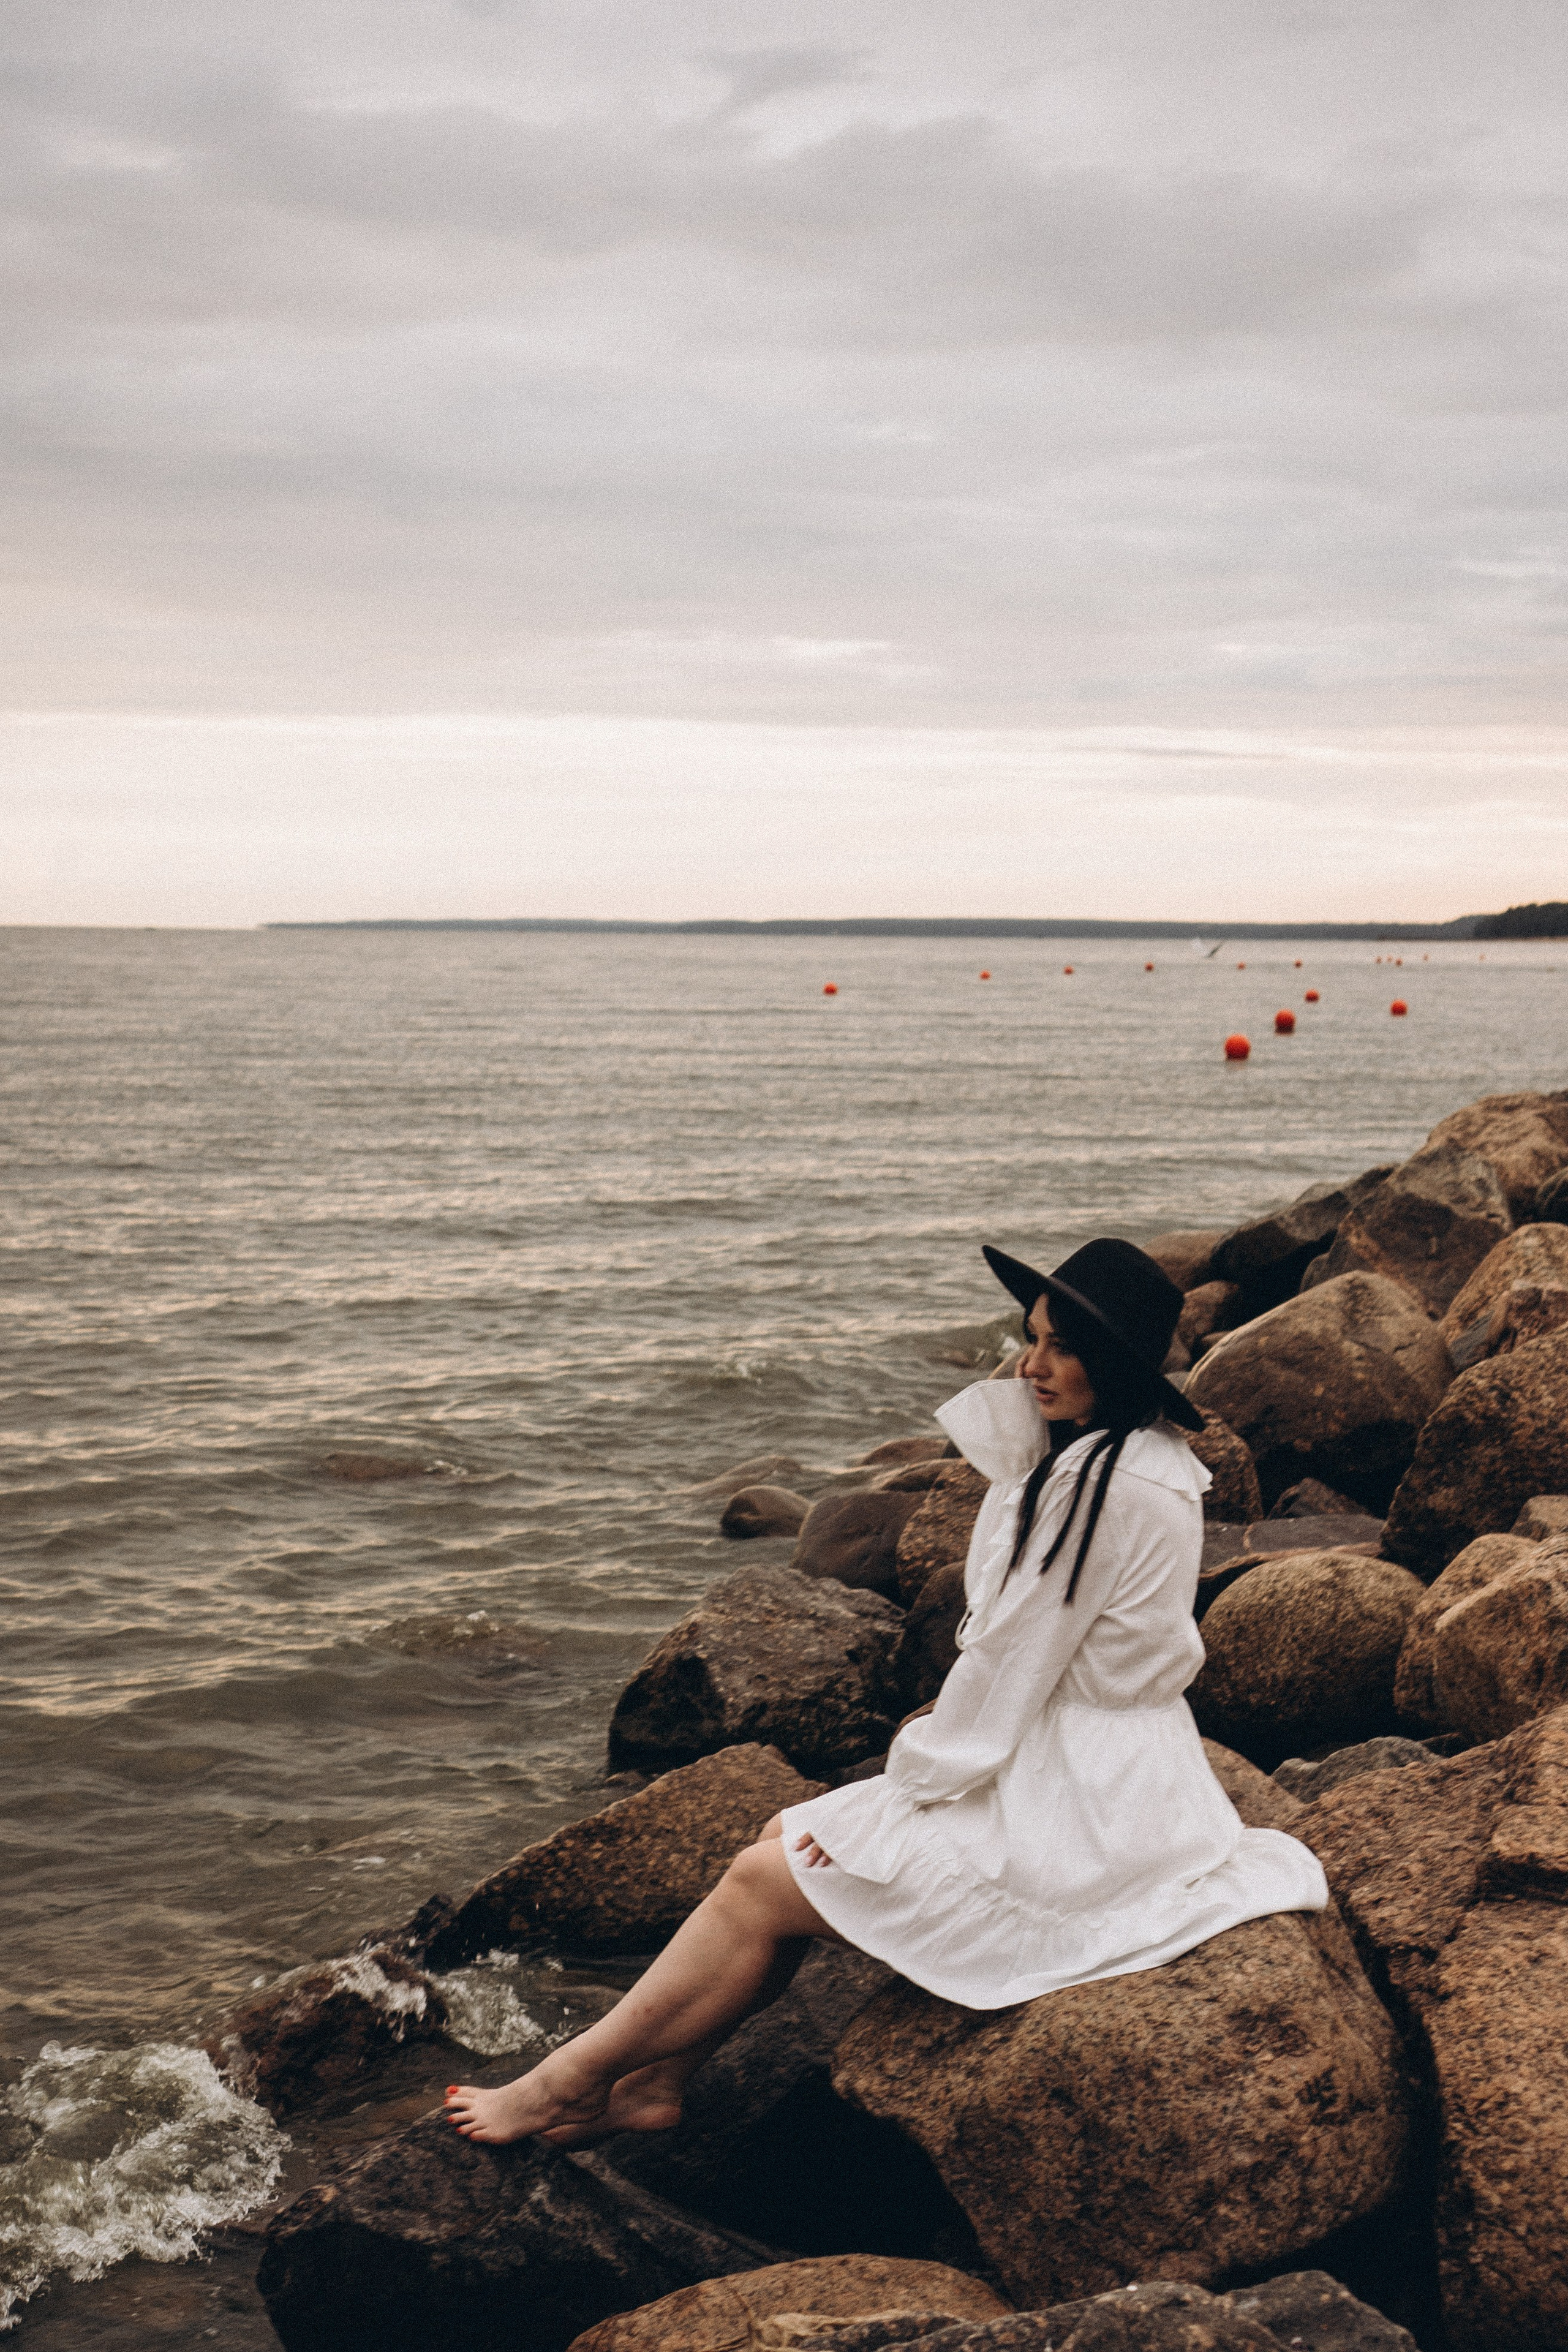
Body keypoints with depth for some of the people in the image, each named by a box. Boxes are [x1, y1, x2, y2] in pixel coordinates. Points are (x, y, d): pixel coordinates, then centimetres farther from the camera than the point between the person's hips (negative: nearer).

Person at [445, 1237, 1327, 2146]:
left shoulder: (1106, 1488, -24)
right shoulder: (1108, 1458, 8)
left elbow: (1011, 1663, -18)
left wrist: (910, 1788, -8)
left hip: (1075, 1812, -10)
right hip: (1079, 1772, 10)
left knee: (763, 1884, -5)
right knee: (787, 1837, 9)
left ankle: (572, 2079, 8)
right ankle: (654, 2081, 12)